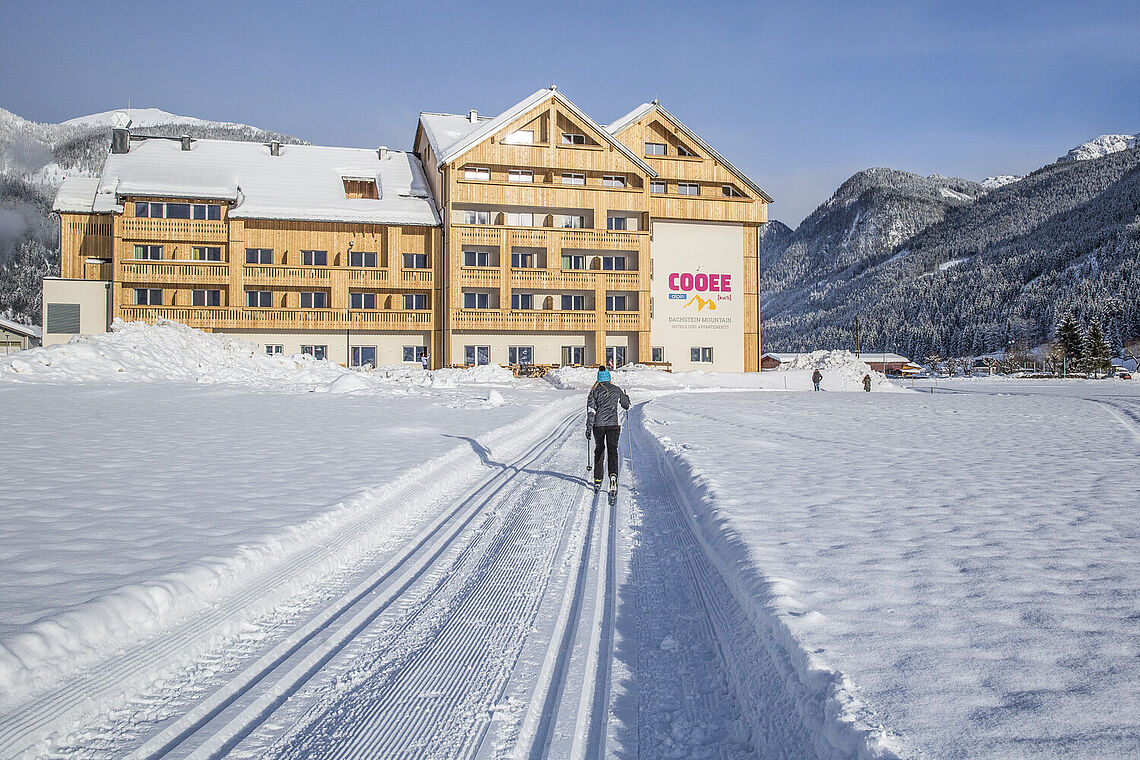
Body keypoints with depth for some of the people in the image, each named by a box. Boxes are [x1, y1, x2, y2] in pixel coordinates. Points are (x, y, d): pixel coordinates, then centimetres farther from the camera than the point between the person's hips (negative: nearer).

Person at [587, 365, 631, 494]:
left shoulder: (595, 391, 0)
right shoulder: (617, 390, 3)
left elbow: (591, 410, -7)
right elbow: (626, 405, 15)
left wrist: (589, 427, -7)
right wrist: (626, 398, 37)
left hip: (598, 424, 0)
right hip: (614, 424, 0)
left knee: (599, 450, 17)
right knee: (612, 451, -1)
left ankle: (598, 480, 21)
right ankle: (613, 475, -26)